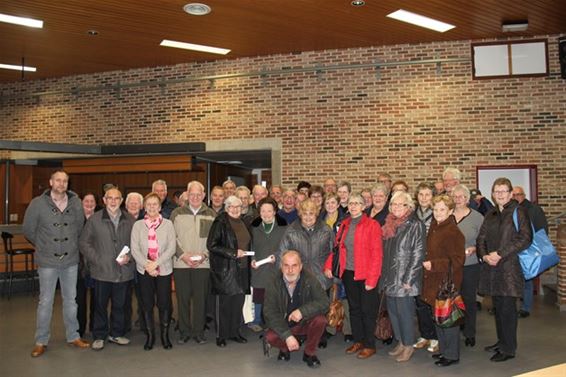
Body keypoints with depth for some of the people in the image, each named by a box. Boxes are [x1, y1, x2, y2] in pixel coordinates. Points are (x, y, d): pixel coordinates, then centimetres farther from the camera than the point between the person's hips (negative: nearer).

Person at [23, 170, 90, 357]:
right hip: (47, 261, -2)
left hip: (71, 260, 2)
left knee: (71, 300, 12)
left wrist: (72, 245, 8)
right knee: (45, 301, 6)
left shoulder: (76, 203, -1)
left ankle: (73, 336, 26)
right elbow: (28, 230, 3)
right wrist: (43, 246, 9)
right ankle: (41, 341, 21)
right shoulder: (37, 203, -6)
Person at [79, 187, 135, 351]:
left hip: (124, 270, 2)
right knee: (100, 305, 8)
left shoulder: (130, 220, 4)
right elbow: (84, 242, 2)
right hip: (102, 270, -2)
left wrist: (129, 257, -8)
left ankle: (116, 333, 28)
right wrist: (96, 259, -7)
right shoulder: (94, 219, 0)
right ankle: (99, 336, 23)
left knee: (120, 305, 12)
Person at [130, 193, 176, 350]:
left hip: (164, 270, -1)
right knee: (147, 304, 7)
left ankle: (165, 335, 17)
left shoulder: (168, 224, 1)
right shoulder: (138, 225, 4)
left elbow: (171, 248, -5)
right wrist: (146, 265, -13)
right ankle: (150, 335, 21)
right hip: (144, 270, 1)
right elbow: (134, 249, -1)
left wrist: (155, 263, -13)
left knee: (164, 303, 1)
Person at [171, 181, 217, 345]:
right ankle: (184, 331, 19)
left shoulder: (211, 214, 6)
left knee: (201, 298, 3)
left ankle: (198, 331, 16)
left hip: (203, 264, 0)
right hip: (181, 263, 0)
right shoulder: (177, 213, 6)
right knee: (182, 298, 5)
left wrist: (204, 255, -9)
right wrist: (183, 255, -9)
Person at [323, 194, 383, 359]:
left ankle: (369, 345, 17)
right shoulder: (344, 224, 10)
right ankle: (358, 341, 28)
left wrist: (372, 279, -16)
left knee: (367, 310, 4)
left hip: (365, 275, -5)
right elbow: (336, 246, 12)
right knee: (354, 308, 15)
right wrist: (328, 265, -3)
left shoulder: (372, 225, -8)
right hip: (348, 273, 5)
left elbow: (376, 254, -12)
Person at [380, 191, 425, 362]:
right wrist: (384, 276, 12)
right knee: (393, 311, 13)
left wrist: (408, 279, -17)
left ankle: (408, 345, 17)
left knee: (404, 311, 1)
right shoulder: (389, 225, 11)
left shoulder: (415, 225, -10)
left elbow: (417, 254, -14)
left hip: (404, 279, -7)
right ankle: (400, 342, 28)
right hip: (389, 277, 7)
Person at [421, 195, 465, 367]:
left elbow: (457, 260, -19)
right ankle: (443, 350, 31)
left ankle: (452, 354, 17)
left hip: (447, 281, -9)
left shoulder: (453, 232, -17)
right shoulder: (434, 227, 9)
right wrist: (428, 264, 8)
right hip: (434, 280, 9)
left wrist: (433, 265, -20)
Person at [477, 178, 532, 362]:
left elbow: (525, 239, -14)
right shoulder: (490, 215, 15)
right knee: (498, 306, 13)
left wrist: (500, 254, -16)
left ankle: (508, 349, 10)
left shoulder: (519, 212, -4)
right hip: (492, 267, 6)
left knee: (507, 308, -1)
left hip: (510, 267, -6)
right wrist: (485, 255, -6)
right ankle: (502, 341, 27)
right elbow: (481, 238, 14)